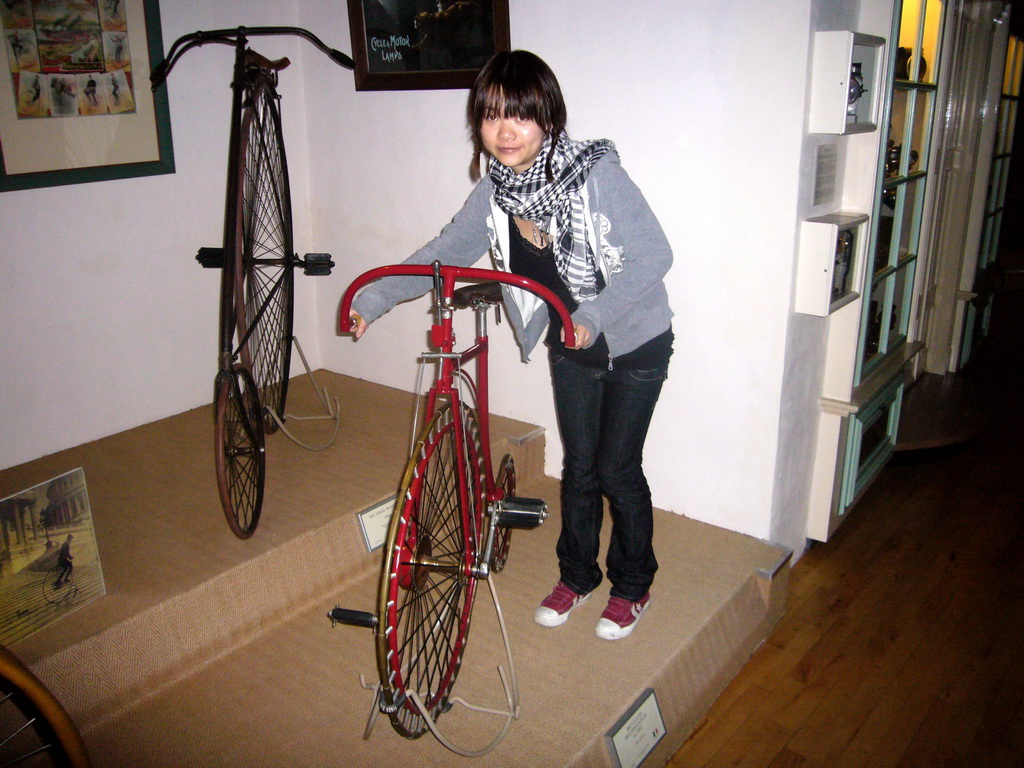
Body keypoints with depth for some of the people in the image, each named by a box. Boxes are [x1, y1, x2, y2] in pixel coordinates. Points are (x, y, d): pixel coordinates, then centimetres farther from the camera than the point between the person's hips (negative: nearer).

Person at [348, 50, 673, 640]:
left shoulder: (596, 173, -25)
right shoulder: (495, 191, -9)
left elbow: (654, 255, -24)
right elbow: (445, 253, -3)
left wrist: (593, 314, -33)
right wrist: (373, 299, -11)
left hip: (635, 345, -4)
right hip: (570, 347, 5)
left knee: (618, 469, 3)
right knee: (579, 466, 14)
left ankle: (633, 586, 27)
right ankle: (576, 575, 36)